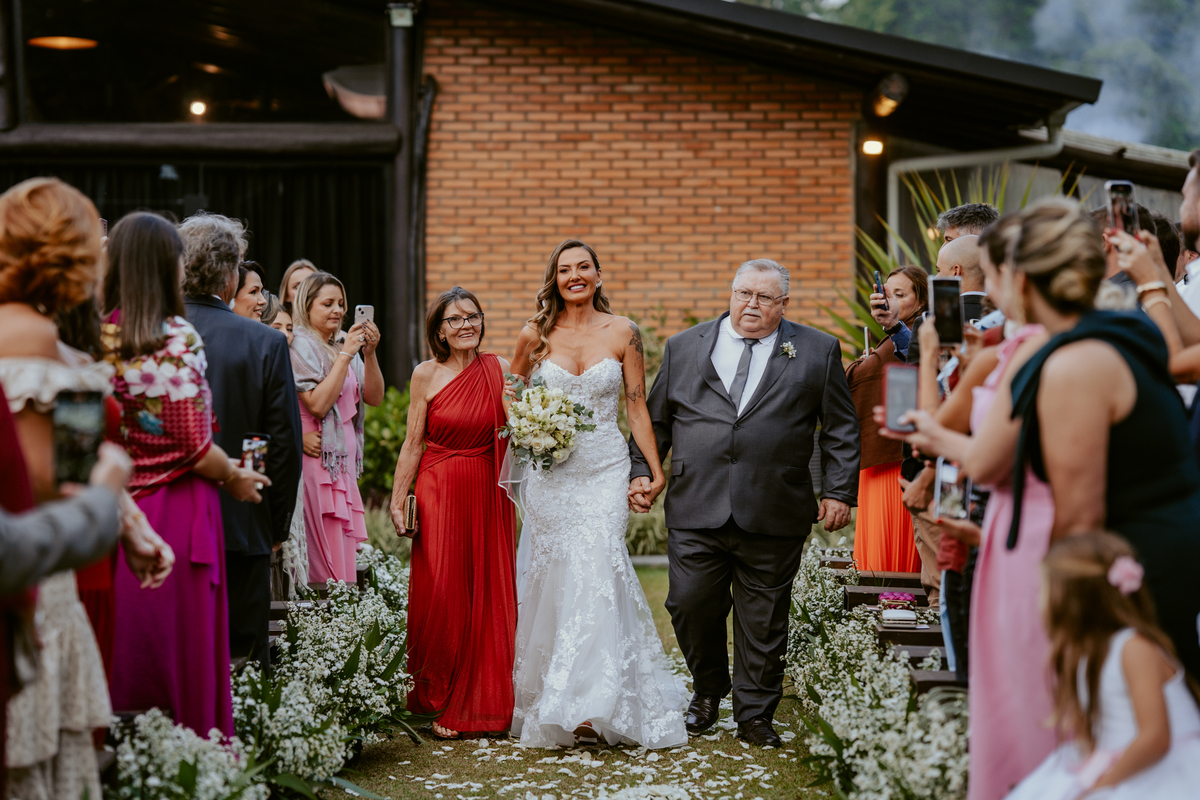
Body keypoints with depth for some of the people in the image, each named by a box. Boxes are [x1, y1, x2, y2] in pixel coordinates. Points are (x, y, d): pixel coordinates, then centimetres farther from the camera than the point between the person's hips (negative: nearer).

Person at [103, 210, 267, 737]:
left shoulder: (98, 337, 5)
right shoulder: (176, 339, -12)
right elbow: (194, 449, -13)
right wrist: (235, 478, 6)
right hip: (176, 515, -6)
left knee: (124, 650, 10)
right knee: (182, 655, 1)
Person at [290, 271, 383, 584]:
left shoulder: (343, 346, 15)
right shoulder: (300, 346, -7)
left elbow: (374, 397, 10)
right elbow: (317, 404, -17)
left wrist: (369, 353, -3)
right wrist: (345, 355, -14)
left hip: (345, 463, 8)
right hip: (317, 462, -8)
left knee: (345, 556, 6)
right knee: (325, 565, -8)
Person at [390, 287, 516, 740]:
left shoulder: (499, 370, 5)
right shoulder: (427, 374, 0)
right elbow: (413, 443, 2)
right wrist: (397, 501, -2)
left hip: (489, 494, 2)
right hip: (440, 492, -2)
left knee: (489, 596, 3)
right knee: (441, 596, -4)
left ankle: (483, 703, 13)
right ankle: (440, 702, 10)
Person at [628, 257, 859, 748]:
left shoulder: (818, 352, 7)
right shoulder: (684, 348, 12)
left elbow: (841, 429, 7)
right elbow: (655, 418, 17)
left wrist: (839, 492, 1)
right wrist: (642, 470, 6)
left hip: (774, 518, -1)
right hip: (696, 510, 1)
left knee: (763, 620, 4)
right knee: (690, 605, -1)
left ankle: (755, 715, 18)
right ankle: (709, 690, 25)